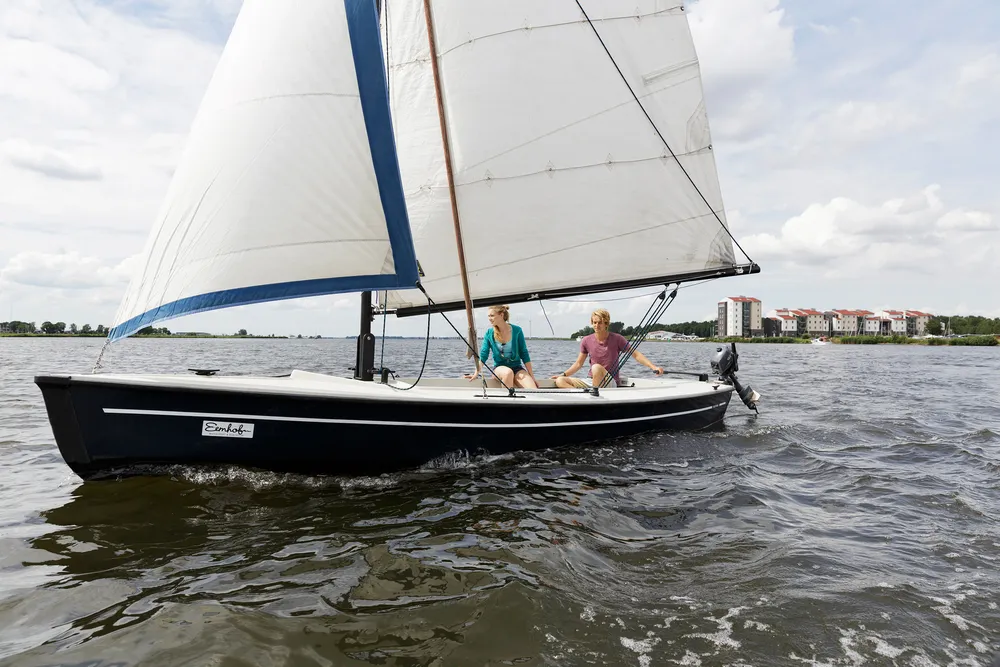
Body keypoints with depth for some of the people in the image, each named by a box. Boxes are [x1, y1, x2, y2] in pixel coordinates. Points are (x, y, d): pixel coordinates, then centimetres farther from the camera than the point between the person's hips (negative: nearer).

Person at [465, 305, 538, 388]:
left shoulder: (516, 330, -2)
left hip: (517, 367, -1)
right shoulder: (489, 334, 1)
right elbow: (483, 355, 1)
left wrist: (532, 376, -1)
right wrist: (476, 373, -13)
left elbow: (524, 354, 1)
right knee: (508, 372, -37)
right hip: (500, 368, 1)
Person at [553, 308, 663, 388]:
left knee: (597, 367, -36)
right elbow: (578, 364, 16)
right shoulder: (586, 341, 5)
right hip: (592, 382, 4)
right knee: (560, 381, -16)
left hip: (611, 384, -4)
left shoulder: (617, 339, -4)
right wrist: (563, 374, 6)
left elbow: (636, 354, -3)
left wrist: (653, 366, -16)